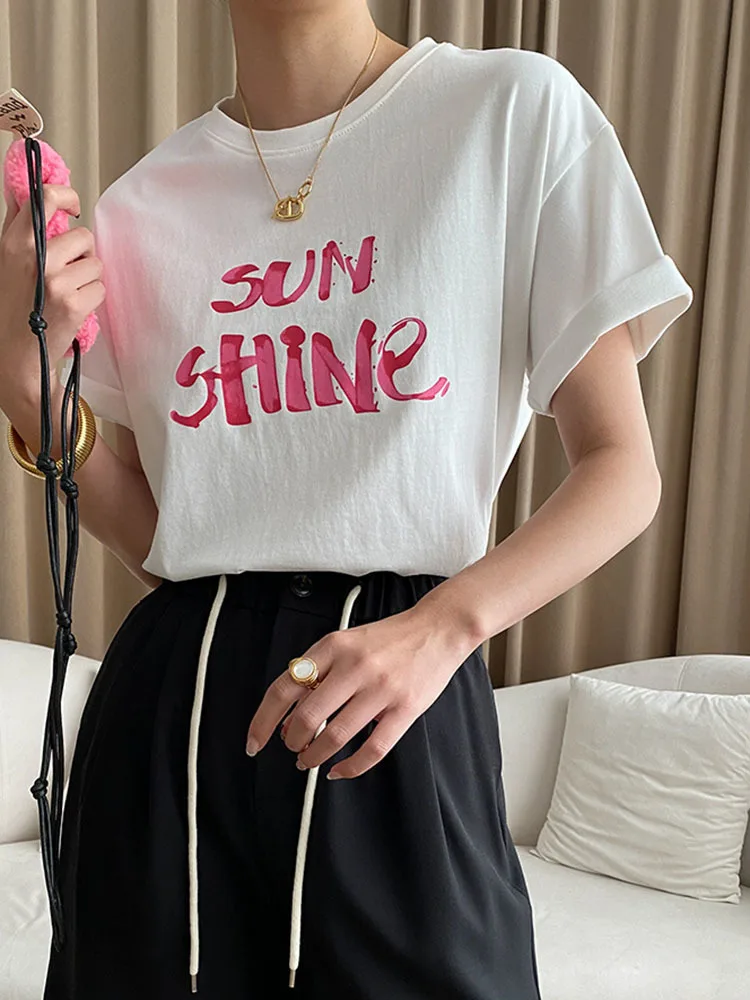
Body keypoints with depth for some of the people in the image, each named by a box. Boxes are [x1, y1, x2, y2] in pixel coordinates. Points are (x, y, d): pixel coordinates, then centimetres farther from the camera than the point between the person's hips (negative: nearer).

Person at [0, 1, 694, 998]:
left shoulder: (519, 110, -3)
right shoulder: (142, 205, 7)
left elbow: (622, 467, -4)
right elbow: (152, 536, 10)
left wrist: (444, 626, -20)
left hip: (395, 702, -3)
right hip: (172, 699, 4)